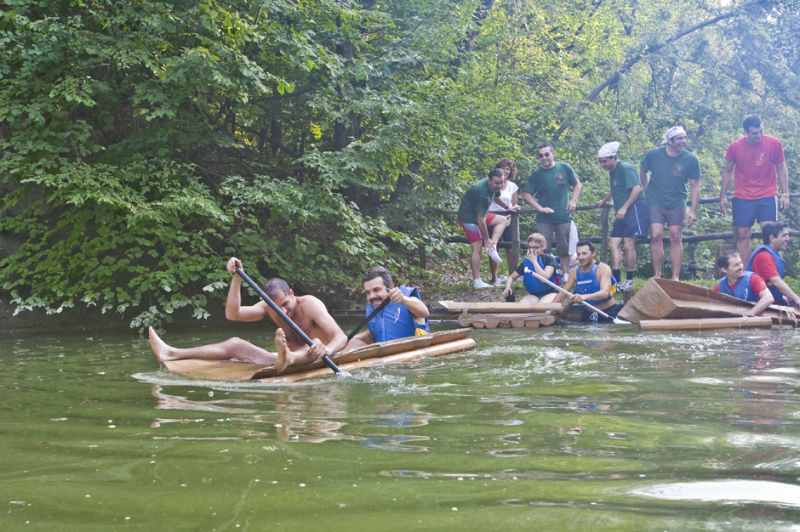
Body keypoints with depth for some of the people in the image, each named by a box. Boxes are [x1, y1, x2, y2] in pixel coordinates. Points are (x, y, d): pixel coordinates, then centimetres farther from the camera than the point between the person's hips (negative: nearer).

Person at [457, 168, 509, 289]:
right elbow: (480, 220, -28)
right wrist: (487, 239, -19)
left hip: (479, 213, 10)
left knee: (503, 220, 7)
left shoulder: (492, 186, -6)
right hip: (469, 217, -10)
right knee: (477, 248, -11)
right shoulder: (483, 193, -32)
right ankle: (477, 282, -11)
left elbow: (495, 196, 21)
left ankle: (492, 248, -8)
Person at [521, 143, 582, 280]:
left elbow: (577, 184, 11)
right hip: (544, 219, -1)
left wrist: (573, 201, -2)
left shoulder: (564, 168, -1)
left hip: (564, 216, 1)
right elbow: (526, 194, 0)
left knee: (564, 249, 9)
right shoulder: (536, 175, -3)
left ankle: (566, 275, 20)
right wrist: (540, 208, -10)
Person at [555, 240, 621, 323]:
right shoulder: (575, 271, 3)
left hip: (609, 312, -5)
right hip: (589, 314, 5)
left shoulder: (603, 269, -14)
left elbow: (605, 292, -30)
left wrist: (584, 297, -46)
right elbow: (563, 292, 9)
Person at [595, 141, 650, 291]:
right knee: (613, 243, -2)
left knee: (628, 245, -10)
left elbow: (637, 188, -20)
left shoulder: (625, 168, -11)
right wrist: (603, 201, 47)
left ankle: (629, 281, -1)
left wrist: (624, 208, -21)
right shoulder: (613, 171, 17)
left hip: (634, 209, -9)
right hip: (622, 213, 9)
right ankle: (616, 279, -4)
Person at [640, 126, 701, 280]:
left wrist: (693, 211, -8)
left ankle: (675, 277, 4)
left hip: (677, 203, 1)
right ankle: (657, 276, -3)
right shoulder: (654, 154, -9)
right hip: (655, 202, 0)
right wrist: (647, 191, 13)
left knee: (676, 237, -1)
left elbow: (695, 186, -4)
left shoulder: (690, 159, -9)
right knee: (656, 236, -10)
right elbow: (642, 172, 11)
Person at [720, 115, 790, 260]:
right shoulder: (735, 147, -4)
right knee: (742, 236, 2)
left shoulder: (774, 144, -5)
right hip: (742, 199, 1)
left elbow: (781, 169, 4)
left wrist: (785, 194, 0)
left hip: (767, 197, -1)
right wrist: (723, 195, 5)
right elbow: (727, 171, 7)